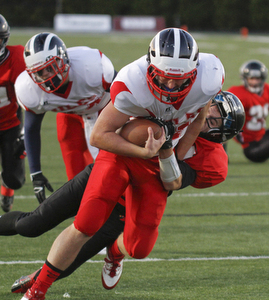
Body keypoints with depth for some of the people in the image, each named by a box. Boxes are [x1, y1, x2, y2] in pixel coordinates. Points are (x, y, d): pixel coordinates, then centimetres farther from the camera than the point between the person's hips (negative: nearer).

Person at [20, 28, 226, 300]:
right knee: (85, 227, -16)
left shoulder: (209, 79, -25)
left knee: (138, 248, 1)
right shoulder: (132, 85, -34)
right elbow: (98, 136, -22)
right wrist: (143, 152, -33)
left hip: (156, 162, 3)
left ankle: (115, 253, 40)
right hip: (121, 149, -3)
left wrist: (175, 160, 1)